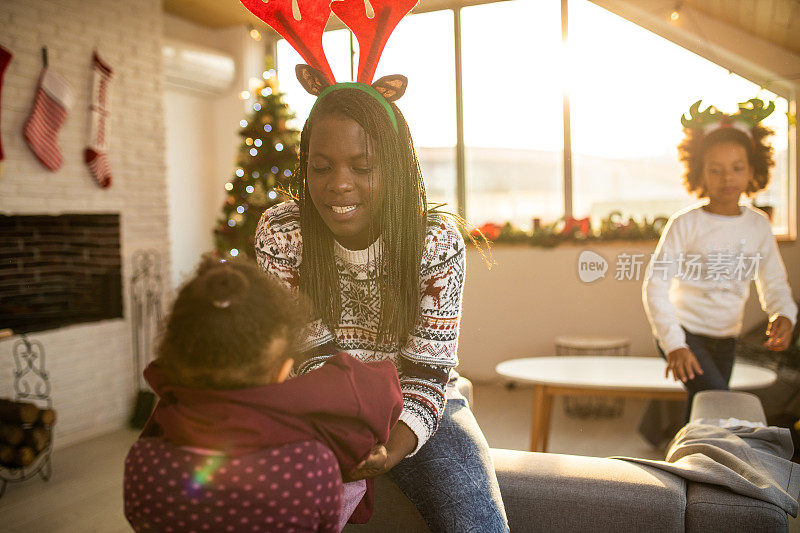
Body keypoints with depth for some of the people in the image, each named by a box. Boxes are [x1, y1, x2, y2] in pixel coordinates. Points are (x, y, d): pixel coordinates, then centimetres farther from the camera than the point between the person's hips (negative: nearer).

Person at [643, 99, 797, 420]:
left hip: (725, 340, 5)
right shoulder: (686, 224, -14)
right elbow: (655, 286, -17)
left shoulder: (758, 225, 1)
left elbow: (774, 283, 8)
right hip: (685, 333, -5)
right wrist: (673, 344, -26)